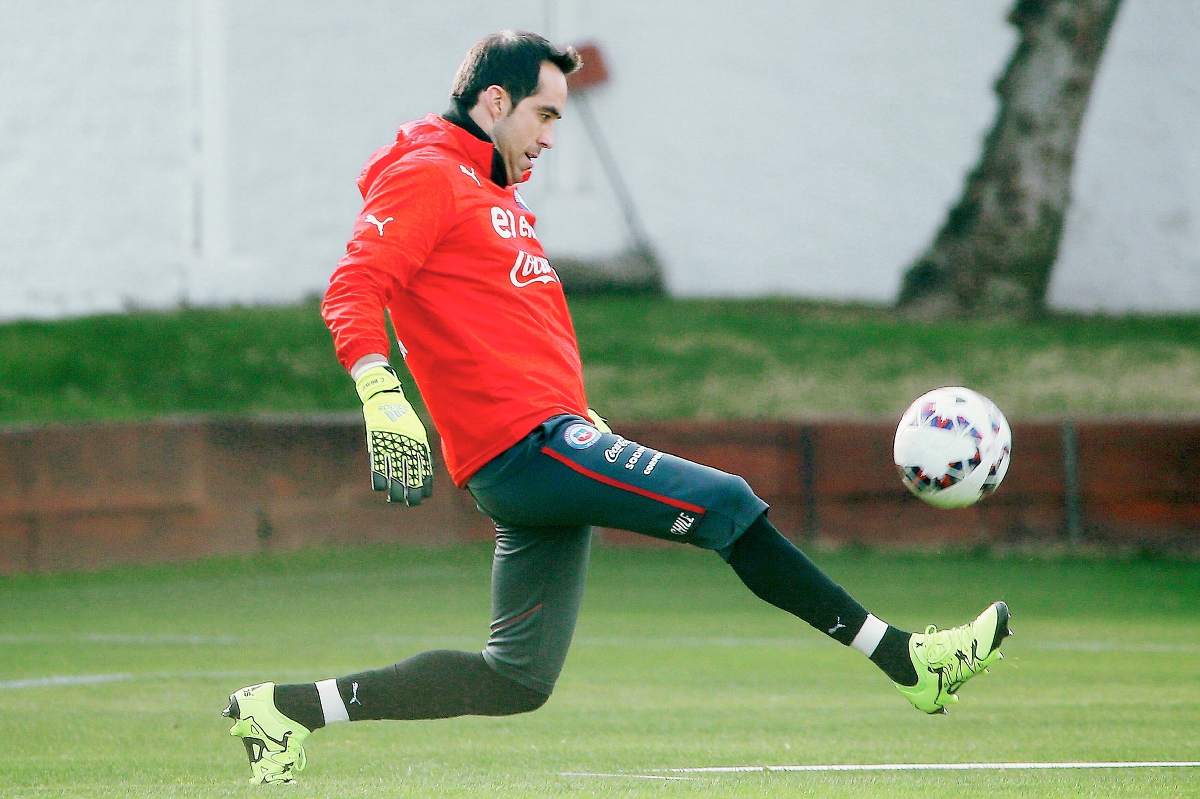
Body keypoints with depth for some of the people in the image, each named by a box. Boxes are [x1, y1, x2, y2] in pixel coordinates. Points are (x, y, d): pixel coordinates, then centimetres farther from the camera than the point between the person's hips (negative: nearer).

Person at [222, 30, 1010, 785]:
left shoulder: (495, 195, 25)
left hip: (549, 446, 10)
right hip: (523, 445, -10)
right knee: (725, 502, -14)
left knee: (518, 681, 9)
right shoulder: (426, 176, -5)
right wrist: (383, 401, -30)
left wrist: (588, 427, 27)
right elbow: (352, 291, -17)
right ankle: (902, 656, -11)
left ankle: (288, 709, 11)